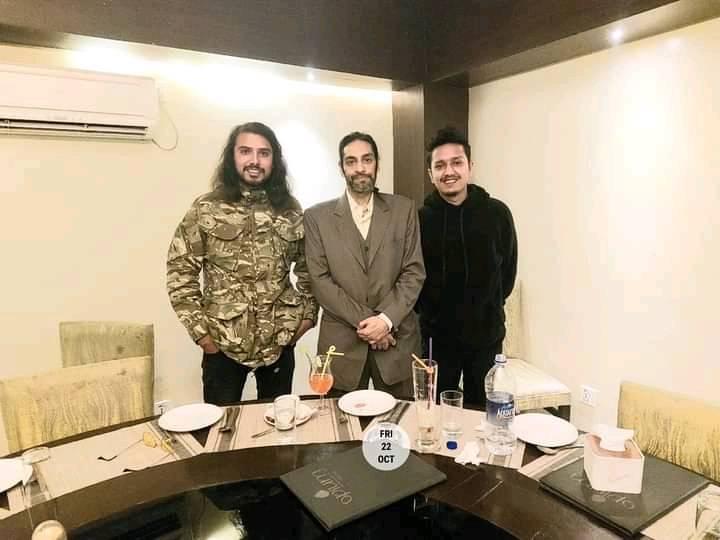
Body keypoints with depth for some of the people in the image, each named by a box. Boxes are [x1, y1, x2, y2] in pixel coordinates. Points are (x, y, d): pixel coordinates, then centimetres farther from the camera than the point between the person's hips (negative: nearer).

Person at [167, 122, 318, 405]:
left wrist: (308, 313, 2)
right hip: (223, 341, -2)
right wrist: (199, 328, -9)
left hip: (281, 340, 3)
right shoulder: (205, 209, -6)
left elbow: (307, 268, 10)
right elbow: (180, 271, -5)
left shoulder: (291, 211, 2)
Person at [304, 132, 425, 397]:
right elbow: (320, 280, -5)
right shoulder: (317, 216, 1)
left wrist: (386, 319, -12)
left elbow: (414, 272, 0)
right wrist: (363, 321, -12)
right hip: (342, 342, 0)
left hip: (396, 340, 1)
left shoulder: (403, 209, 4)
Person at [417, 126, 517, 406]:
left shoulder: (497, 213, -5)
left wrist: (489, 307, 8)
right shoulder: (420, 218, -6)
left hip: (487, 333, 1)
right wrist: (427, 311, 3)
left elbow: (508, 268, 6)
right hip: (437, 335, 0)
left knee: (482, 410, 15)